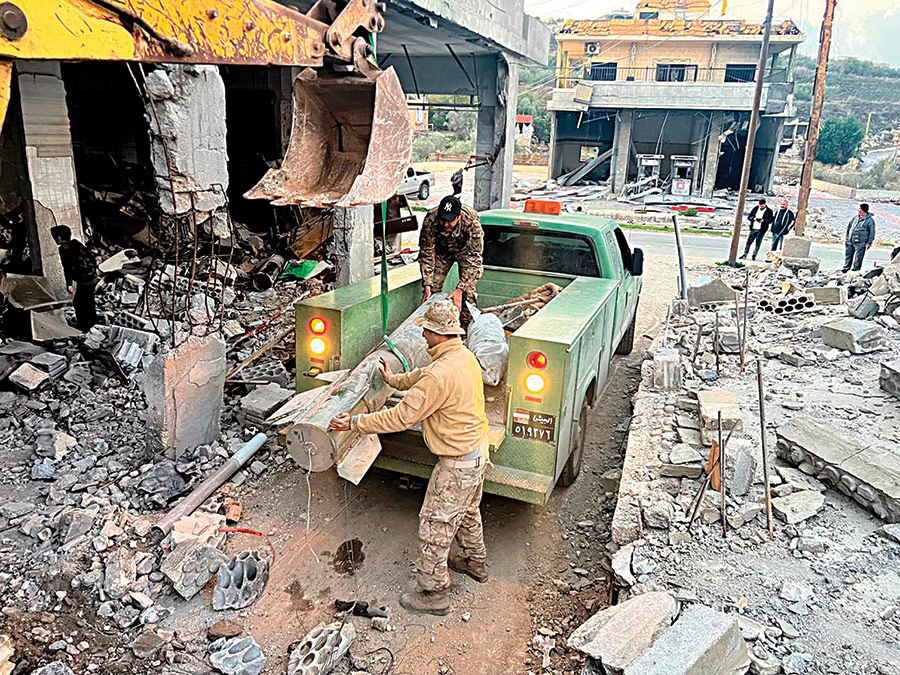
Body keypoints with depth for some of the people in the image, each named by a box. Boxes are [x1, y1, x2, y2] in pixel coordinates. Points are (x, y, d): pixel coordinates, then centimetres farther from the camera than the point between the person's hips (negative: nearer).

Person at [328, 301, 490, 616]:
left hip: (457, 463, -10)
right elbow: (423, 375, 20)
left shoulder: (440, 375, -30)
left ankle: (433, 593, 20)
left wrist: (355, 423, -21)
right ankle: (475, 561, 50)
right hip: (478, 451, 10)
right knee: (467, 511, 29)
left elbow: (402, 416, -28)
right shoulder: (466, 357, 1)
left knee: (435, 525, 6)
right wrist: (395, 380, 33)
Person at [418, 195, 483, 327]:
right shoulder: (430, 221, -34)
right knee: (433, 288, -6)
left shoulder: (472, 223, -39)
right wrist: (427, 285, -31)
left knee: (468, 291, -14)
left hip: (465, 250, -2)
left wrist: (460, 290, -42)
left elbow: (473, 259, -36)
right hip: (442, 250, 2)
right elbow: (426, 254, -25)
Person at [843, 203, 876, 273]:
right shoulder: (855, 217, 9)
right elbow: (849, 226, 21)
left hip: (860, 243, -6)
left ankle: (855, 271, 5)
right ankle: (845, 269, 22)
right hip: (850, 242, 6)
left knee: (857, 259, -2)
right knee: (848, 256, 12)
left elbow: (872, 232, -6)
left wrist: (869, 242, -10)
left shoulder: (870, 220, -7)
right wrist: (847, 237, 18)